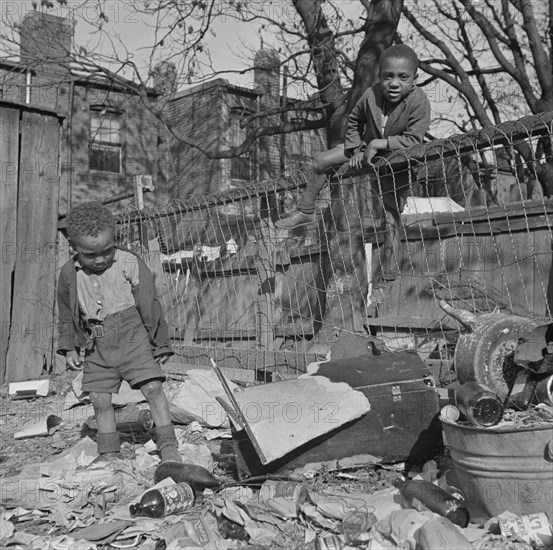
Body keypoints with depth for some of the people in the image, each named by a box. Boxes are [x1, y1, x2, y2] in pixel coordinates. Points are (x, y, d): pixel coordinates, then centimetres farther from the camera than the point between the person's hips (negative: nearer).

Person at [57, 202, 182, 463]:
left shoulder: (131, 264, -10)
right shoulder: (69, 273, 1)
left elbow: (150, 306, -4)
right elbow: (66, 314, 16)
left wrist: (159, 344, 1)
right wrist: (69, 348, 11)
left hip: (132, 337, -3)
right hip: (96, 345, 4)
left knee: (153, 388, -11)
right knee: (100, 400, 5)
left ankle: (168, 446, -1)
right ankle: (108, 454, 20)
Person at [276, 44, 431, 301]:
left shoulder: (419, 103, -29)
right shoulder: (371, 95, -17)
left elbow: (413, 140, -34)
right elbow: (354, 120, 2)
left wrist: (378, 144, -36)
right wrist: (355, 148, -9)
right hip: (367, 150, 5)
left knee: (391, 220, -6)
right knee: (321, 160, -1)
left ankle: (386, 280, 4)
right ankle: (306, 212, 18)